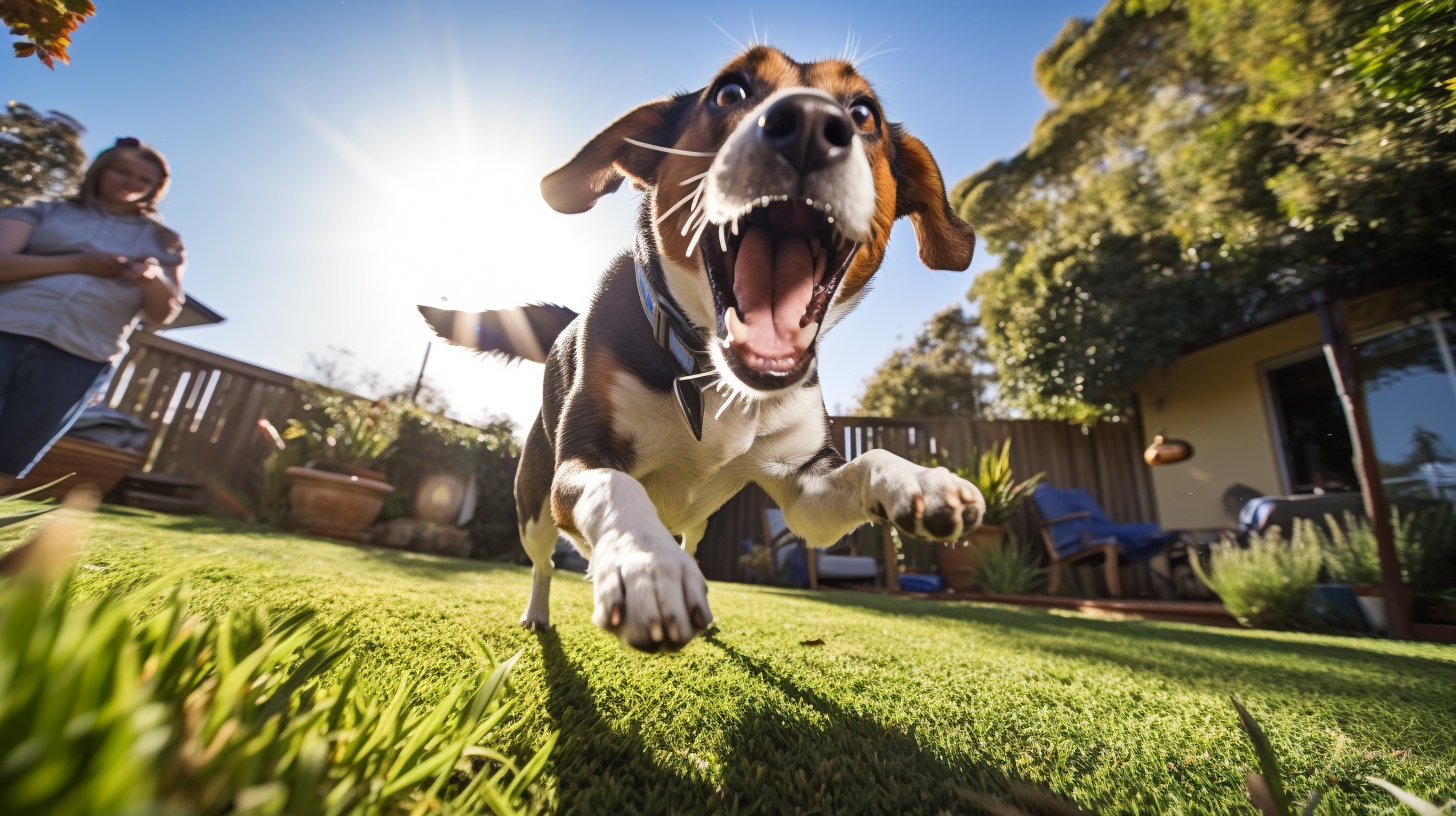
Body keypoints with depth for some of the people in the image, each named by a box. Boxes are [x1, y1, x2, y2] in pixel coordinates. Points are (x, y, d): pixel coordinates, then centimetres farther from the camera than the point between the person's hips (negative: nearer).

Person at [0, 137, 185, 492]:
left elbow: (163, 315, 4)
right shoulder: (45, 211, 15)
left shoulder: (163, 243, 14)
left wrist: (153, 278, -16)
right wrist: (78, 264, -7)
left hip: (79, 359, -1)